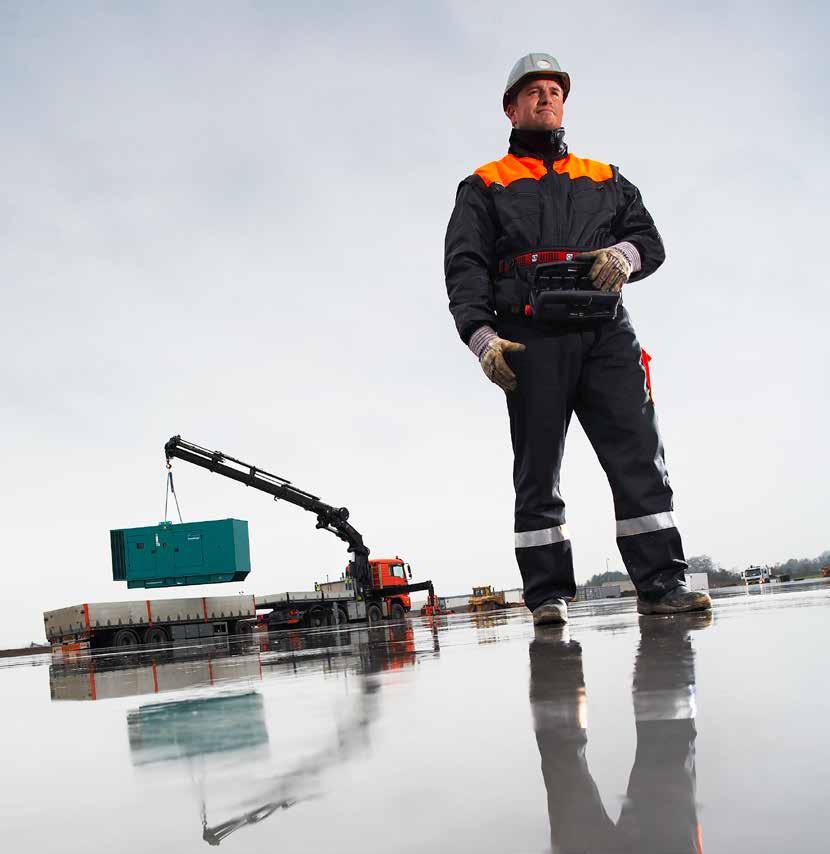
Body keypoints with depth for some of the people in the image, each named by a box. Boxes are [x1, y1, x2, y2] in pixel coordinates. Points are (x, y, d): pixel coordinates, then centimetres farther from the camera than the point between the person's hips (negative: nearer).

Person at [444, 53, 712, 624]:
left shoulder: (606, 180, 27)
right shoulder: (485, 187, 18)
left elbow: (651, 238, 19)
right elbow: (464, 266, 5)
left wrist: (625, 253, -8)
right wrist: (481, 334, -13)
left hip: (606, 334, 2)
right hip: (531, 337, -2)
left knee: (639, 455, -8)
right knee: (538, 469, -4)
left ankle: (662, 584, -7)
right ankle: (549, 595, -2)